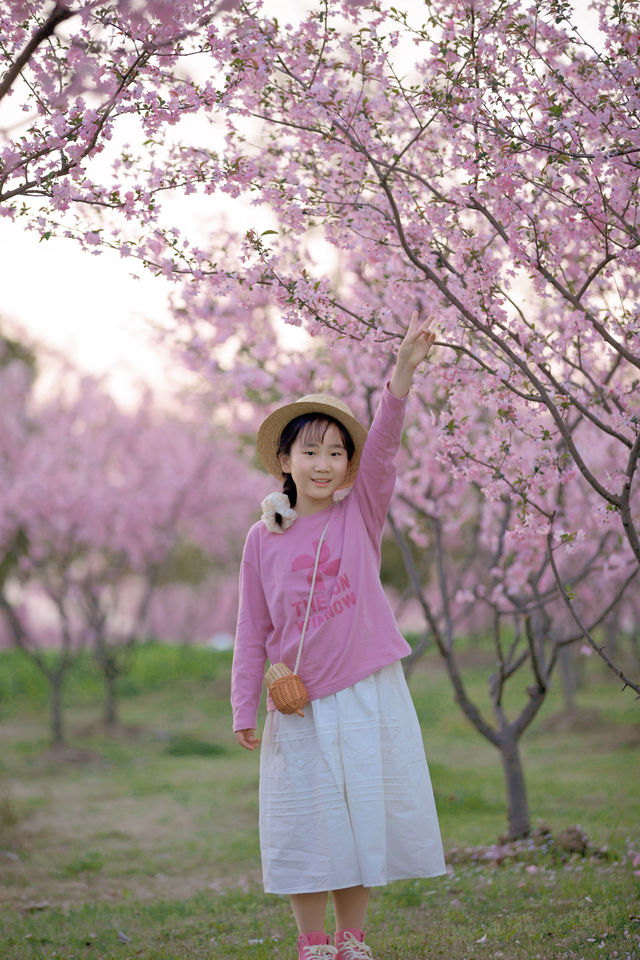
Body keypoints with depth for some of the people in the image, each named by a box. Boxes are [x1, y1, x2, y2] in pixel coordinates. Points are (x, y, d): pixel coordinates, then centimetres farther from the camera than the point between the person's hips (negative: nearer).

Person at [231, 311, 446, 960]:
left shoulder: (361, 514, 0)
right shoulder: (263, 540, 1)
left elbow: (383, 446, -15)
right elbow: (252, 631, 5)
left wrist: (403, 369, -28)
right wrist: (244, 709, 2)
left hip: (369, 694, 0)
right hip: (300, 704, 0)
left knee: (366, 815, 6)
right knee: (308, 824, 5)